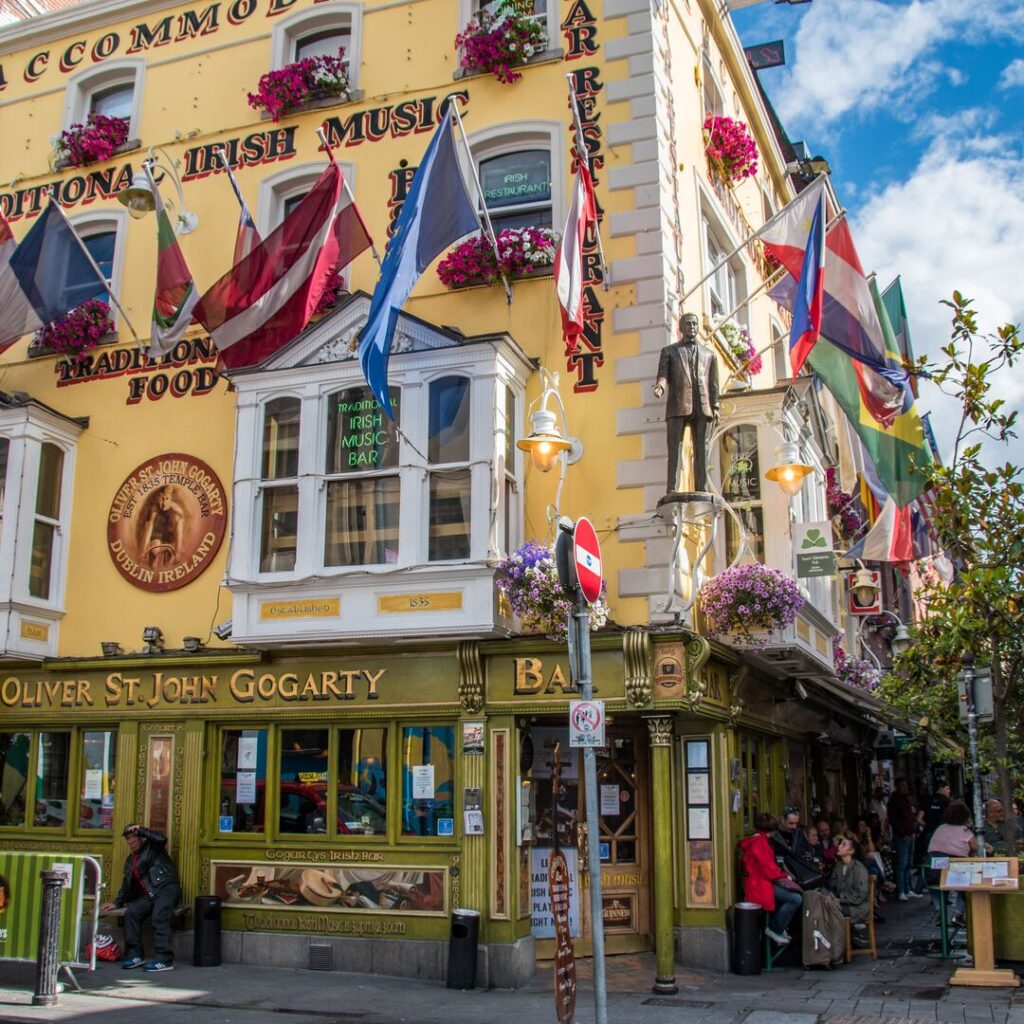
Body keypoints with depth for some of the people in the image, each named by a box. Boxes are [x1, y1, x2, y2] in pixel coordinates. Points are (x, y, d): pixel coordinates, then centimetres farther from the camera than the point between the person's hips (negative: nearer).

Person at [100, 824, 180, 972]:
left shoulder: (152, 847, 7)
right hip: (149, 895, 7)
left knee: (159, 916, -30)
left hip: (166, 889, -7)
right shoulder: (130, 860, 26)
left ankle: (165, 960, -32)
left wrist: (141, 830, -9)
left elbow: (161, 839, -17)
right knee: (131, 912, -20)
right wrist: (116, 903, 20)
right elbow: (127, 885, 30)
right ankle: (134, 955, -15)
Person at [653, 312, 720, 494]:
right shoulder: (669, 351, 17)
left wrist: (715, 407, 5)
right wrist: (660, 387, -19)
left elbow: (713, 383, 17)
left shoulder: (708, 353, 23)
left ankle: (701, 491, -4)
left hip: (701, 408, 2)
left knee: (701, 451, -2)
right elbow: (663, 375, 4)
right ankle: (672, 490, -13)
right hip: (677, 406, -2)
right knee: (674, 449, -9)